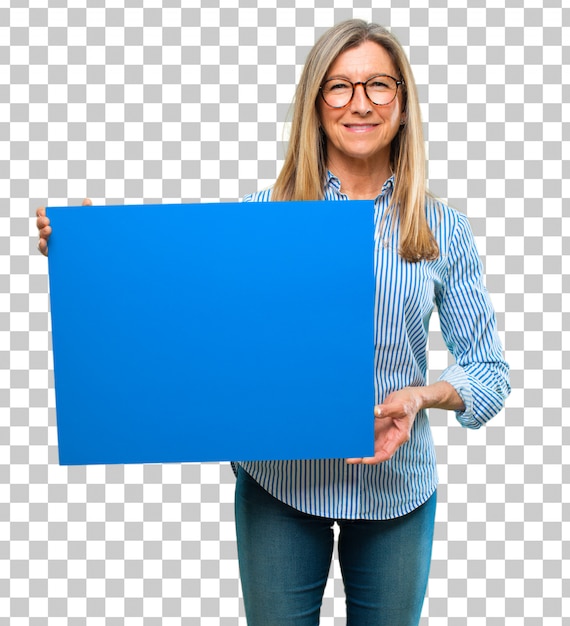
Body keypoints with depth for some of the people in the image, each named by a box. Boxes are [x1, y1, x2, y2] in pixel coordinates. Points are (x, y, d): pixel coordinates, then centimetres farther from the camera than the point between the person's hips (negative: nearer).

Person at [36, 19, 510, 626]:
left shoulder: (441, 229, -2)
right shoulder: (262, 212, -3)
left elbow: (489, 369, 2)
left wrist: (420, 397, -17)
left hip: (395, 487, 1)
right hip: (278, 482, -1)